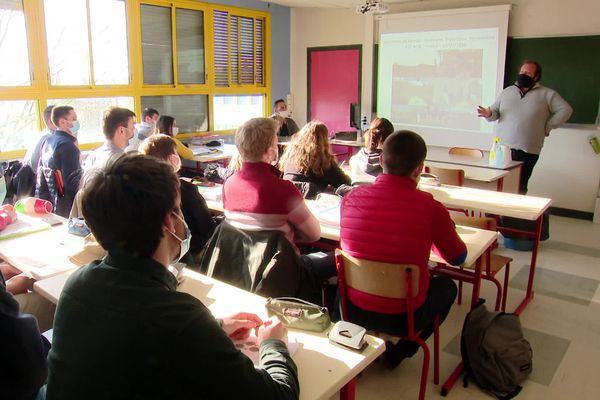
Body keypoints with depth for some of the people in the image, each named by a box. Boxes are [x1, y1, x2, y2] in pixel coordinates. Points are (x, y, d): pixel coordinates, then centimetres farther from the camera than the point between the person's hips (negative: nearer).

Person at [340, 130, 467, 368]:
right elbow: (457, 257, -1)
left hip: (353, 310, 3)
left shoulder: (351, 198, -12)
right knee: (446, 286, 26)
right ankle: (401, 352, 26)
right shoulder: (430, 208, -20)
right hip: (403, 316, -3)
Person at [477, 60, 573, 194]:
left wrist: (548, 127, 1)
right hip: (502, 148, 2)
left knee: (519, 188, 0)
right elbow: (495, 111, 13)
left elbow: (565, 110, 4)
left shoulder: (547, 94, 5)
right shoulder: (507, 91, 13)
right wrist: (489, 113, -10)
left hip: (527, 151, -2)